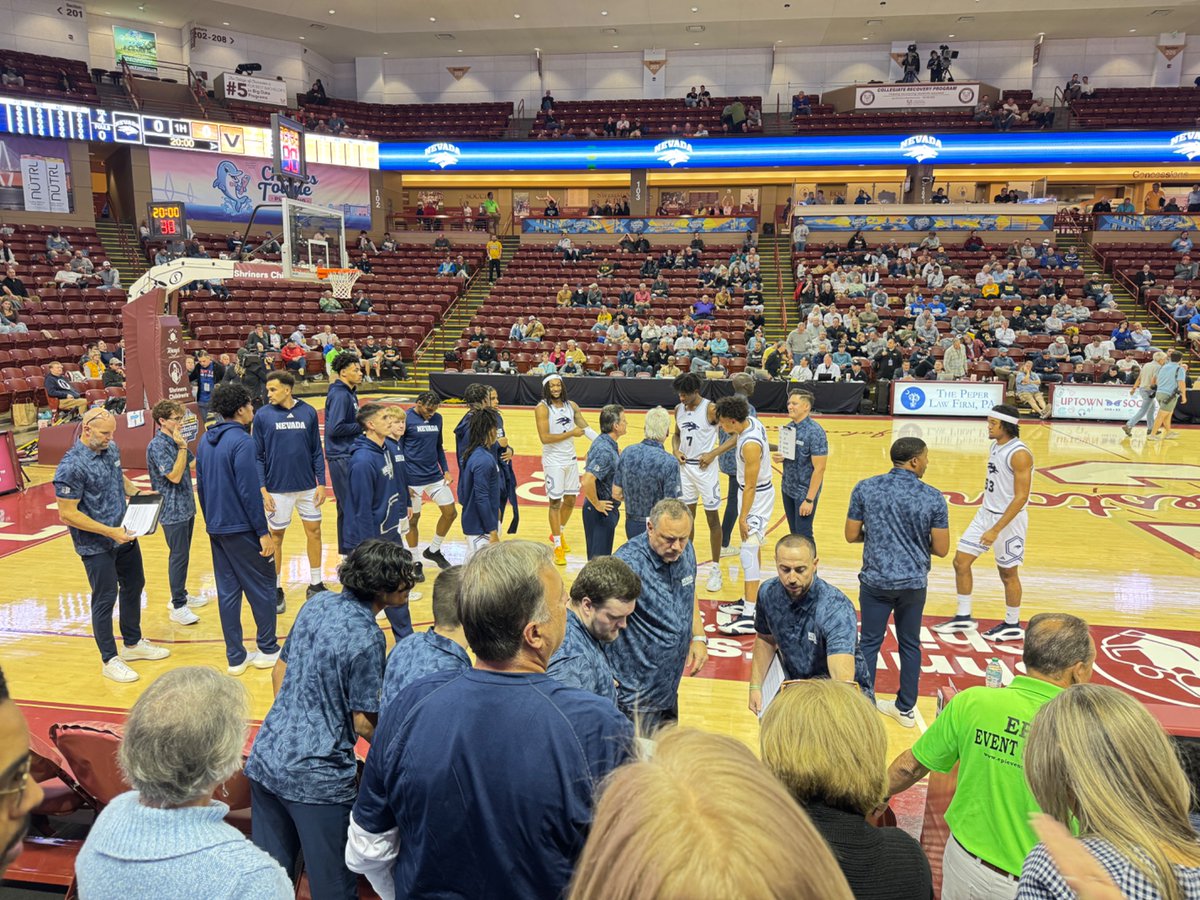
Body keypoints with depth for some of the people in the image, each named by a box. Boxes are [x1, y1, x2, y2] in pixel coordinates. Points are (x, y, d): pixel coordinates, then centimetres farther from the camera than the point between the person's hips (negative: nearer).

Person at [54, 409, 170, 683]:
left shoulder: (111, 449, 1)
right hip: (96, 546, -8)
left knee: (134, 586, 19)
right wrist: (110, 532, -24)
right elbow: (67, 514, -22)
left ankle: (133, 643, 37)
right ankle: (110, 660, 18)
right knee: (105, 599, 2)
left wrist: (137, 493, 1)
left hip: (125, 535, 8)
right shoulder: (71, 466, -23)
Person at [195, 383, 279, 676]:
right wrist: (263, 532, -16)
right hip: (241, 528, -8)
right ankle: (268, 650, 14)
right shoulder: (241, 441, -16)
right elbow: (249, 491, -20)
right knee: (262, 586, 6)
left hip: (216, 528, 8)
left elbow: (200, 486, 15)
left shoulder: (205, 441, 9)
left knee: (227, 591, 10)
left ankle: (235, 657, 16)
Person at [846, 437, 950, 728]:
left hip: (876, 581, 0)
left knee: (870, 643, 12)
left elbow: (851, 535, -2)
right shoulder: (933, 497, -9)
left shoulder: (865, 488, -7)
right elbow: (941, 549, -6)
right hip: (913, 583, 0)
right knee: (910, 645, 16)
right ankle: (906, 708, 27)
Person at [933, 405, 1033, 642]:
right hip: (986, 513, 8)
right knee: (961, 561, 7)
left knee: (1008, 574, 7)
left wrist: (996, 529, -26)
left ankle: (1013, 626, 26)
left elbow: (1021, 497, -23)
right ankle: (963, 618, 20)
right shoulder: (995, 447, 6)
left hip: (1008, 519, -8)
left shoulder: (1019, 454, -21)